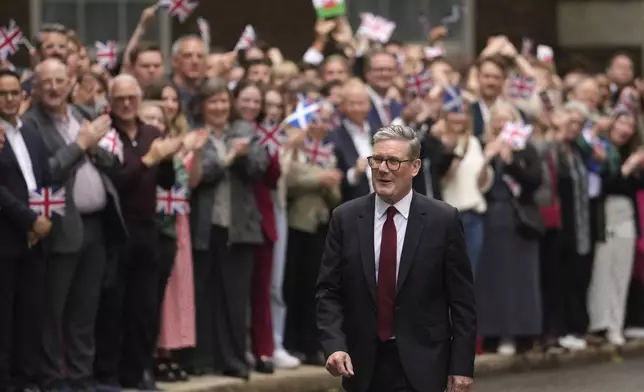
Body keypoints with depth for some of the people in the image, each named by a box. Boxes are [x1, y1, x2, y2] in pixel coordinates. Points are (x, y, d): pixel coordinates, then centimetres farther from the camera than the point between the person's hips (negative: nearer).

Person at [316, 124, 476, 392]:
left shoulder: (443, 219, -3)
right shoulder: (346, 218, 2)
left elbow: (461, 299, -1)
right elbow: (329, 292, 2)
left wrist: (462, 366, -5)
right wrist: (334, 345, -13)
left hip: (420, 367, -3)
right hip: (362, 366, 3)